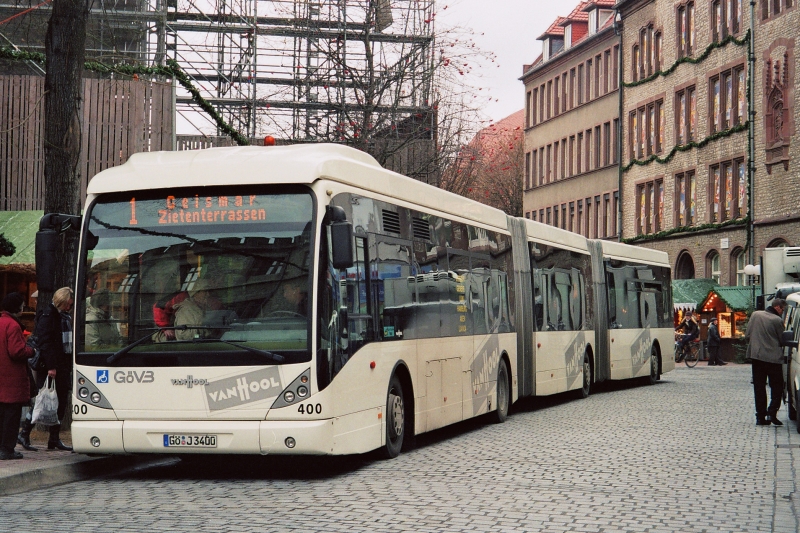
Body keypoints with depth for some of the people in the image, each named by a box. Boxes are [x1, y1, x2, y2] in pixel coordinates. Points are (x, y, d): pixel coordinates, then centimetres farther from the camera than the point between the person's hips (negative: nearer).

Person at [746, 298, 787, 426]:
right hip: (773, 357, -4)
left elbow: (747, 336, 5)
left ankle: (760, 417, 6)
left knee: (759, 388, 8)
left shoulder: (755, 315, 3)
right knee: (777, 387, 6)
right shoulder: (778, 320, -10)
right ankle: (771, 413, -8)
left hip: (756, 355, 4)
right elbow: (781, 340, -1)